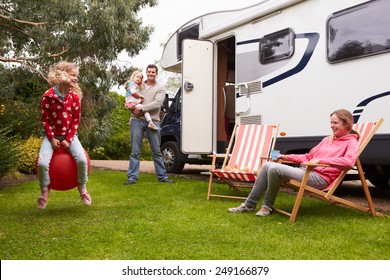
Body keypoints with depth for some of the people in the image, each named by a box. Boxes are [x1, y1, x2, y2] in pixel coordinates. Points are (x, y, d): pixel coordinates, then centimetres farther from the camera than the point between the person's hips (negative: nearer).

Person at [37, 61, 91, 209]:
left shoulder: (75, 96, -4)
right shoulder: (48, 96, -11)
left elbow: (76, 119, -2)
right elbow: (45, 119, -6)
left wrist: (69, 139, -9)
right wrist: (52, 138, -13)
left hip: (69, 135, 2)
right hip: (52, 135, -1)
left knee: (82, 160, -21)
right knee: (42, 163, -21)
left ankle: (82, 189, 4)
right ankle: (44, 191, 6)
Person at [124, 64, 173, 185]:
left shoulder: (160, 88, 6)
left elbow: (157, 103, -8)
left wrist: (141, 108, -15)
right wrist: (134, 108, -5)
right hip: (137, 120, 1)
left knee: (157, 151, 7)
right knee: (135, 151, 1)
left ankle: (162, 176, 16)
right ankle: (132, 177, 5)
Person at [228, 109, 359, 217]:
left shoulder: (351, 142, 0)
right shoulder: (328, 139, 25)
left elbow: (349, 161, -22)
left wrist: (321, 160, -23)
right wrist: (287, 157, 17)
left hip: (321, 178, -9)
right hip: (306, 171, 9)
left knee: (274, 168, -25)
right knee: (267, 165, -2)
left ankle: (267, 206, -6)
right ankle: (249, 204, 1)